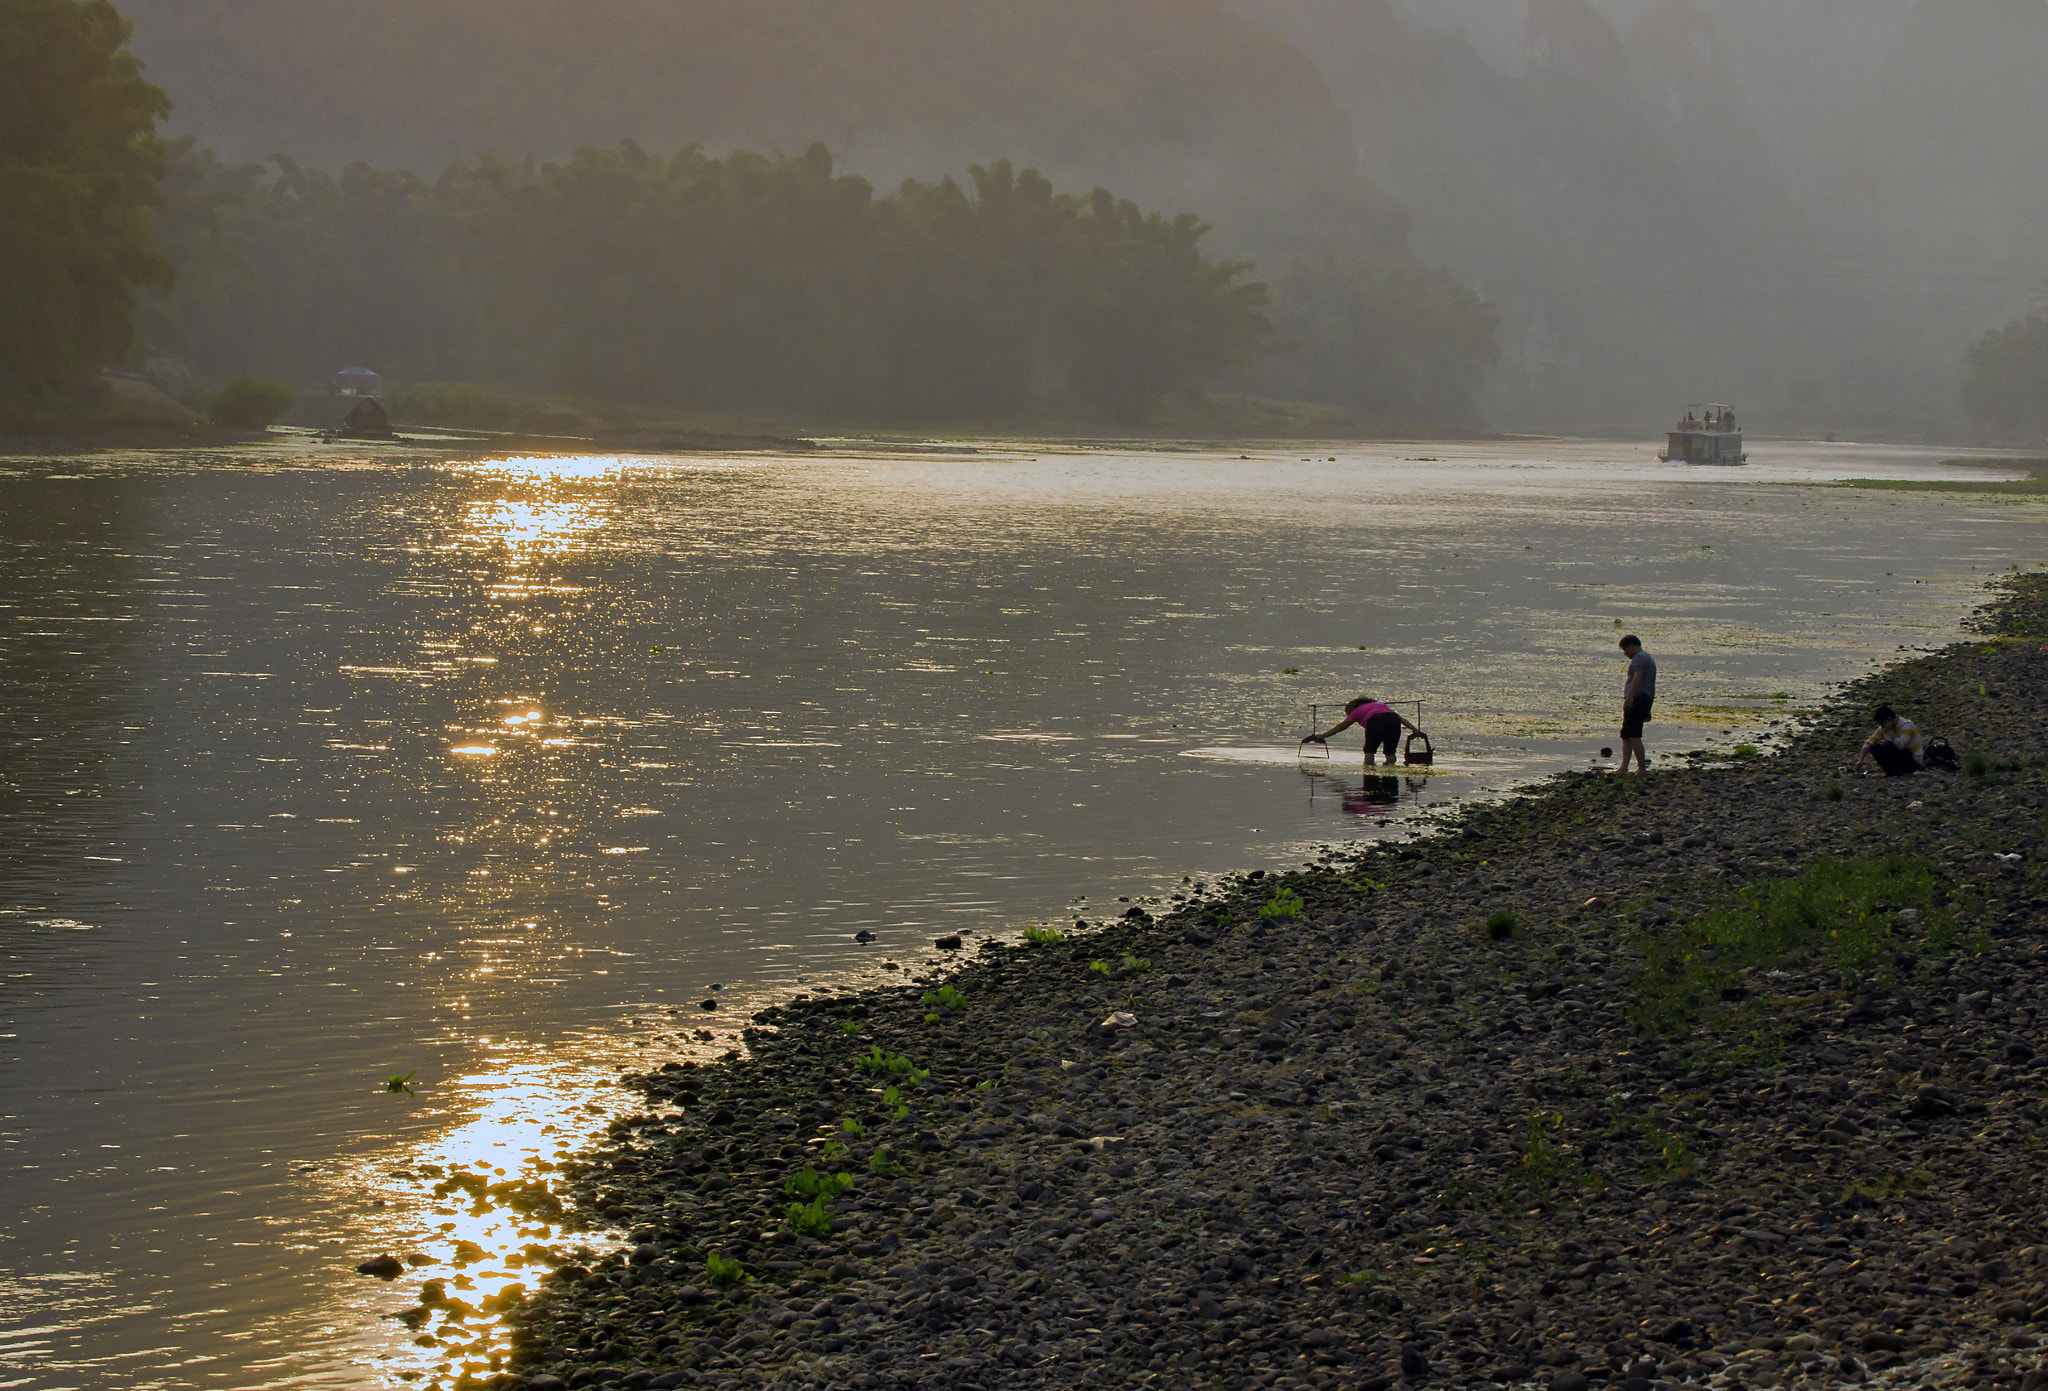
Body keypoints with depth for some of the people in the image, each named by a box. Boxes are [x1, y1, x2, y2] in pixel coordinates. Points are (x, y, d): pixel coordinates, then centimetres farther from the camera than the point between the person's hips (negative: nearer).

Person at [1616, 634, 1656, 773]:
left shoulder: (1639, 658, -6)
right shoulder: (1650, 659, 27)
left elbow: (1637, 677, -24)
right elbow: (1652, 688, 30)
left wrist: (1629, 697, -36)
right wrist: (1648, 710, 33)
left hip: (1636, 699, -11)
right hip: (1646, 700, 11)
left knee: (1633, 736, -12)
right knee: (1625, 736, 10)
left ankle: (1642, 768, -13)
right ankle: (1624, 767, 7)